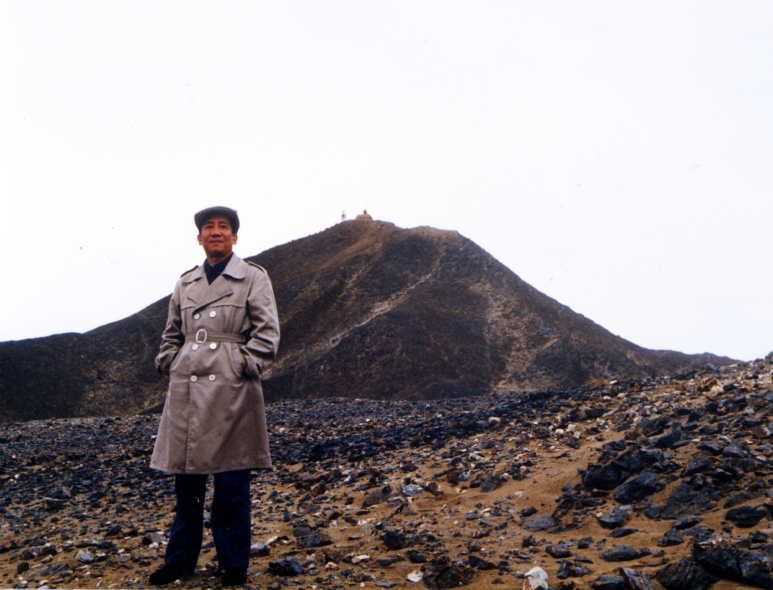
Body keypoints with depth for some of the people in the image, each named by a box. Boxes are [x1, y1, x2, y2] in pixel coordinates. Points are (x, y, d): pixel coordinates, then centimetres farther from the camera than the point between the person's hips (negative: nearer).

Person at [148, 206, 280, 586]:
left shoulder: (254, 278, 2)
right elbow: (171, 333, 22)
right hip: (186, 389, 4)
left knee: (231, 479, 1)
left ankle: (233, 565, 16)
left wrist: (246, 367, -11)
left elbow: (266, 332, -3)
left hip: (231, 388, -4)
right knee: (185, 474, 10)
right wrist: (170, 365, 7)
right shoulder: (185, 283, 14)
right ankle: (180, 560, 25)